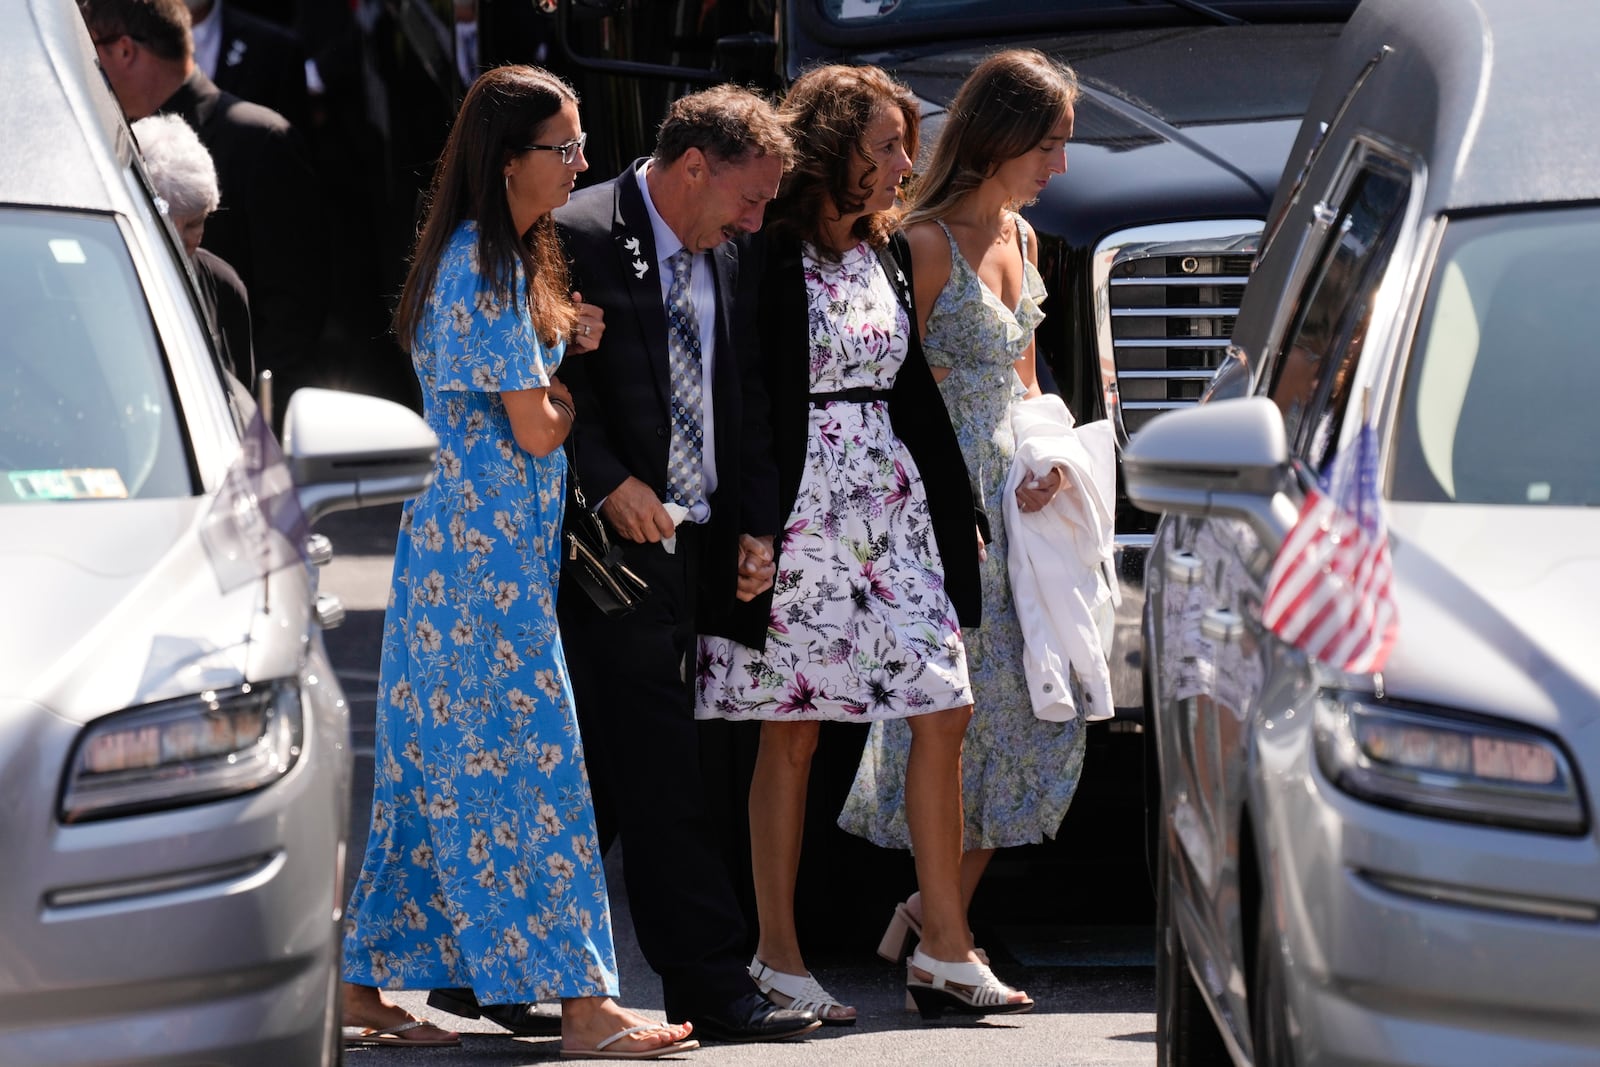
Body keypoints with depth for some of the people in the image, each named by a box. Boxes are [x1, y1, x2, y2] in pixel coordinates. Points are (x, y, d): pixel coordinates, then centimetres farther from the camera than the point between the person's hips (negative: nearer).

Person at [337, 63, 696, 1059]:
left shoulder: (503, 258, 15)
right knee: (527, 758, -8)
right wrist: (574, 388, 3)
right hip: (487, 541, -10)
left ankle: (365, 985, 15)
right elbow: (534, 429, -17)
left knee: (429, 763, 11)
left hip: (457, 538, 10)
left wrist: (566, 342, 2)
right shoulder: (487, 270, -16)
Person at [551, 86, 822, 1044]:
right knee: (664, 775, -8)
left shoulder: (728, 264, 15)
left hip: (691, 547, 8)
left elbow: (745, 408, 19)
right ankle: (714, 987, -8)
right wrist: (610, 484, -19)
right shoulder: (579, 237, -10)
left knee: (617, 775, 9)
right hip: (617, 541, -8)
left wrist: (757, 528, 9)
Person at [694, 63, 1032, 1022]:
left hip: (890, 498, 7)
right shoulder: (775, 260, -9)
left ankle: (946, 951, 6)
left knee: (943, 713, 1)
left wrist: (957, 511, 17)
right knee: (792, 734, -1)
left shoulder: (888, 253, 13)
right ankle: (778, 957, 7)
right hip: (803, 502, -7)